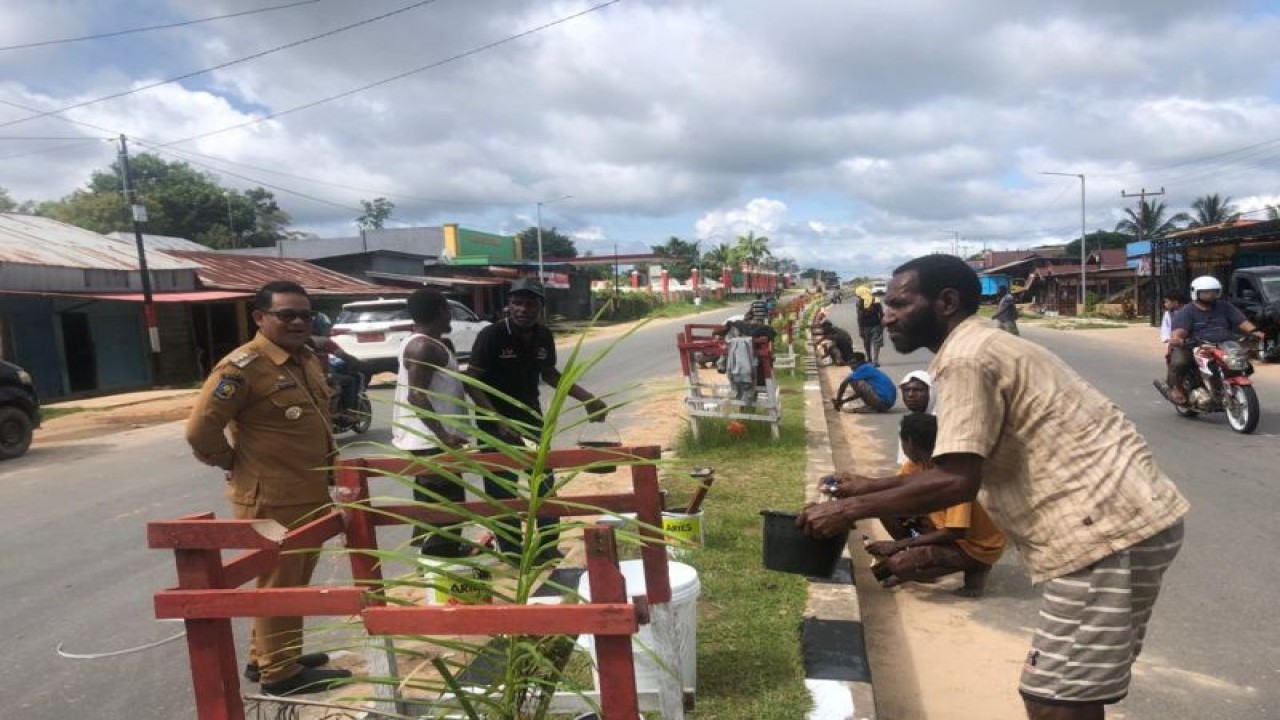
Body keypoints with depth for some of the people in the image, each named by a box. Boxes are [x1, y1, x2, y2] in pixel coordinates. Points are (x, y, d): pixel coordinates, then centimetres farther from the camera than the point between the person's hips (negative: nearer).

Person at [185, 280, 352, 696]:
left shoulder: (307, 359, 10)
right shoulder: (243, 367, -19)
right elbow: (201, 430, -20)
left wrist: (329, 465, 15)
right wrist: (235, 465, -7)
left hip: (311, 494, 9)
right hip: (271, 499, -9)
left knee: (294, 582, 20)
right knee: (278, 585, 3)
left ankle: (265, 656, 36)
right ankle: (279, 671, 17)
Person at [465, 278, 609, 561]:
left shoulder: (544, 336, -1)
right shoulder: (491, 336, -18)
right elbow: (473, 381, -17)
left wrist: (588, 399, 11)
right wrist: (498, 420, -25)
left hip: (531, 418, 6)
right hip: (497, 423, -6)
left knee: (545, 485, 14)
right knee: (502, 492, 1)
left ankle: (549, 549, 30)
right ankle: (512, 554, 15)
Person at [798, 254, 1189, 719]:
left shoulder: (965, 359, -15)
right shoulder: (986, 346, 18)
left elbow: (956, 481, -23)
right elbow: (966, 465, 23)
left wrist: (851, 509, -15)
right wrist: (873, 487, 18)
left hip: (1109, 529, -11)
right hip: (1126, 519, 11)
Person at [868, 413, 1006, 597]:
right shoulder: (915, 465, -5)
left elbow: (954, 533, -29)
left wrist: (898, 545, -26)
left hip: (978, 545, -7)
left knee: (898, 563, -25)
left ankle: (975, 569, -5)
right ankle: (915, 555, 7)